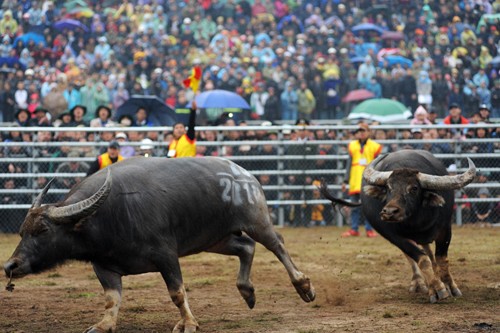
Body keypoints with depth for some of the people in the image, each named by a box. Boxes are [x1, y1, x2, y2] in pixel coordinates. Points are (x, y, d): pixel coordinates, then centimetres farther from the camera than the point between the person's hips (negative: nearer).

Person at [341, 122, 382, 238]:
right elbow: (349, 164, 12)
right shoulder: (352, 146, 9)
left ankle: (369, 229, 5)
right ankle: (354, 229, 10)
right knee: (355, 206, 5)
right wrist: (345, 181, 8)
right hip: (355, 181, 2)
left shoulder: (374, 146, 3)